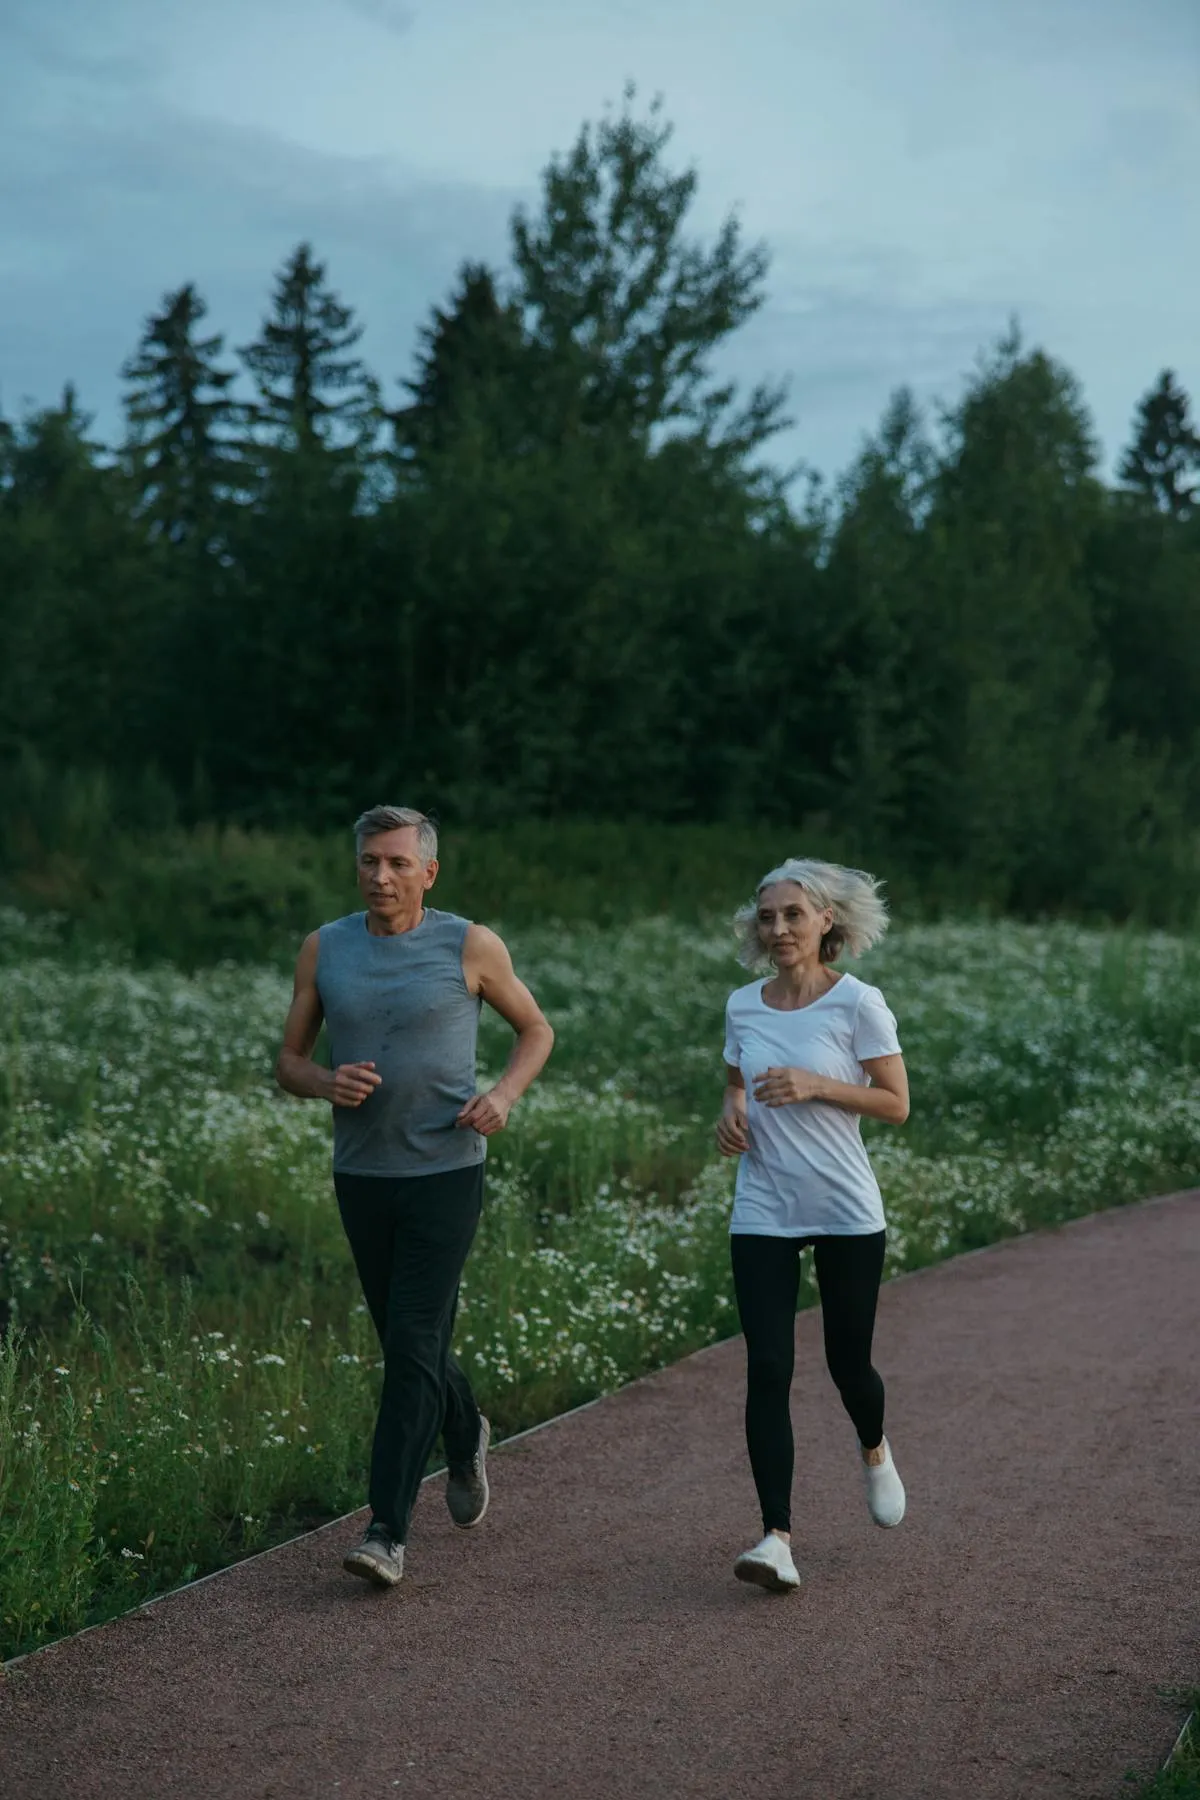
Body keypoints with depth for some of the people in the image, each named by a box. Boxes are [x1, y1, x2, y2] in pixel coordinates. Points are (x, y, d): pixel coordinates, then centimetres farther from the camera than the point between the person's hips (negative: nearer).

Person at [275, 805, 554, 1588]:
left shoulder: (469, 945, -6)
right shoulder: (324, 949, 2)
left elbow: (537, 1029, 7)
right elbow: (289, 1062, 7)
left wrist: (505, 1095, -12)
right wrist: (326, 1083, -17)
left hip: (446, 1174, -4)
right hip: (361, 1173, 4)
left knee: (413, 1346, -12)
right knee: (407, 1340, 16)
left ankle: (389, 1533, -10)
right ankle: (466, 1435, 47)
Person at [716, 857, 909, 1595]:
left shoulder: (858, 1003, -8)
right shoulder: (743, 1007, 5)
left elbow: (897, 1104, -7)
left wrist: (815, 1086, -20)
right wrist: (732, 1112, -4)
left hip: (846, 1212, -2)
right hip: (763, 1215, 3)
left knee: (848, 1361, 9)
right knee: (768, 1369, -7)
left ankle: (876, 1451, 44)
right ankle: (778, 1535, -5)